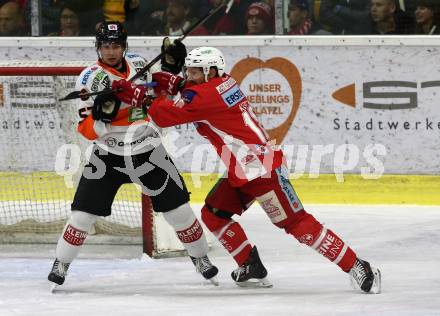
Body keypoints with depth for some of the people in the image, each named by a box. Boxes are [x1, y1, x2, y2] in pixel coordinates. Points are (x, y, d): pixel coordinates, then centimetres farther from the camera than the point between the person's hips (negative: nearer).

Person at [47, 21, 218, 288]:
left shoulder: (139, 64, 0)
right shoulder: (91, 78, -12)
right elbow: (87, 131, -15)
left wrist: (170, 66, 2)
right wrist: (100, 114, -35)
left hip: (149, 152, 3)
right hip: (108, 156, -3)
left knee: (178, 208, 3)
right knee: (84, 213, -9)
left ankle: (201, 257, 22)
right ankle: (61, 264, 8)